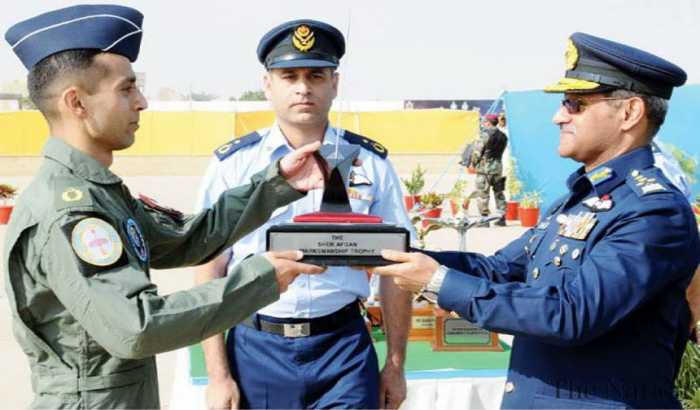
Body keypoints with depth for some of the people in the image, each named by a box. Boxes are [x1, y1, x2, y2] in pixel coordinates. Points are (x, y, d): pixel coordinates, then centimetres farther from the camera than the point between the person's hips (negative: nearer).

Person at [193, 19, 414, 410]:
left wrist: (396, 364, 4)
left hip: (344, 347, 0)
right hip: (256, 349, 0)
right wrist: (218, 374, -4)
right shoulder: (232, 164, -1)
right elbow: (210, 271, -1)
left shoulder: (371, 162, 1)